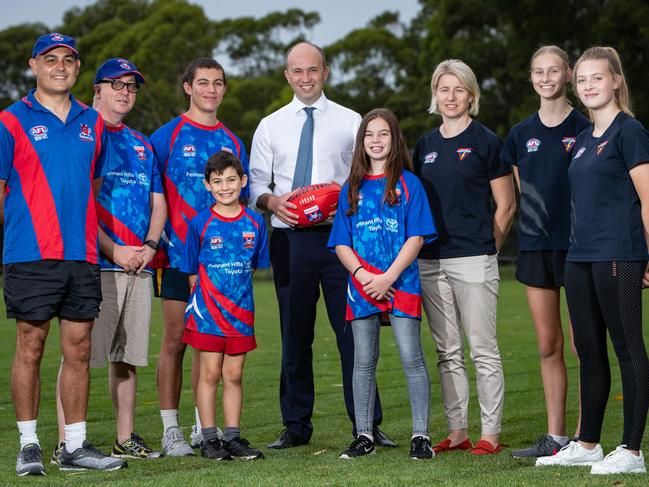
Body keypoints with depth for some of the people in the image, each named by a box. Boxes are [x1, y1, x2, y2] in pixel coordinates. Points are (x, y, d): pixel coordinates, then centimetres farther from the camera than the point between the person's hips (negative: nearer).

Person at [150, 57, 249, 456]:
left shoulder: (232, 142, 13)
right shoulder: (168, 136, 0)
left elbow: (241, 201, 18)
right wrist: (161, 240, -11)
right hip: (179, 255, -4)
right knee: (176, 339, -2)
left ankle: (204, 427, 15)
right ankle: (171, 430, 4)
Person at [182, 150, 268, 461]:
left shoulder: (254, 223, 3)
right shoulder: (200, 224, -4)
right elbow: (192, 272, 3)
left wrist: (236, 290, 7)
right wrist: (203, 297, 1)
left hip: (241, 310, 3)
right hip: (207, 312, -3)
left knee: (234, 375, 7)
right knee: (210, 373, 0)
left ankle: (233, 436, 12)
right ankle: (209, 438, 5)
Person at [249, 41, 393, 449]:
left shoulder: (350, 122, 8)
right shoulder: (270, 127, 12)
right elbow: (255, 184, 10)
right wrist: (272, 201, -12)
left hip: (339, 235, -2)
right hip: (289, 239, 2)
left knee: (352, 330, -5)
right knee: (294, 334, 6)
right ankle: (296, 425, 13)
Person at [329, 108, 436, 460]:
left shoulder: (408, 183, 3)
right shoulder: (352, 188, 12)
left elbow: (416, 237, -4)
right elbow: (341, 243, 8)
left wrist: (388, 277, -13)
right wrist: (363, 275, -9)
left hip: (401, 283, -3)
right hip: (361, 286, 3)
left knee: (411, 358, -7)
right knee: (363, 362, 6)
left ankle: (421, 436, -2)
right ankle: (364, 436, 14)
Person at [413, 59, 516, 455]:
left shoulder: (486, 142, -2)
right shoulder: (426, 146, 14)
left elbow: (506, 206, -1)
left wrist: (487, 248, -2)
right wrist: (419, 249, 10)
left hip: (474, 261, -6)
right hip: (430, 261, 6)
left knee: (483, 349, -3)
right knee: (448, 352, 9)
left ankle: (491, 434, 2)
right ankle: (457, 432, 15)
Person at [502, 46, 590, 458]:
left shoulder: (585, 129, -2)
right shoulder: (521, 134, 12)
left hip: (578, 247, -5)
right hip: (536, 248, 5)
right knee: (548, 345, 8)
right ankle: (555, 437, 14)